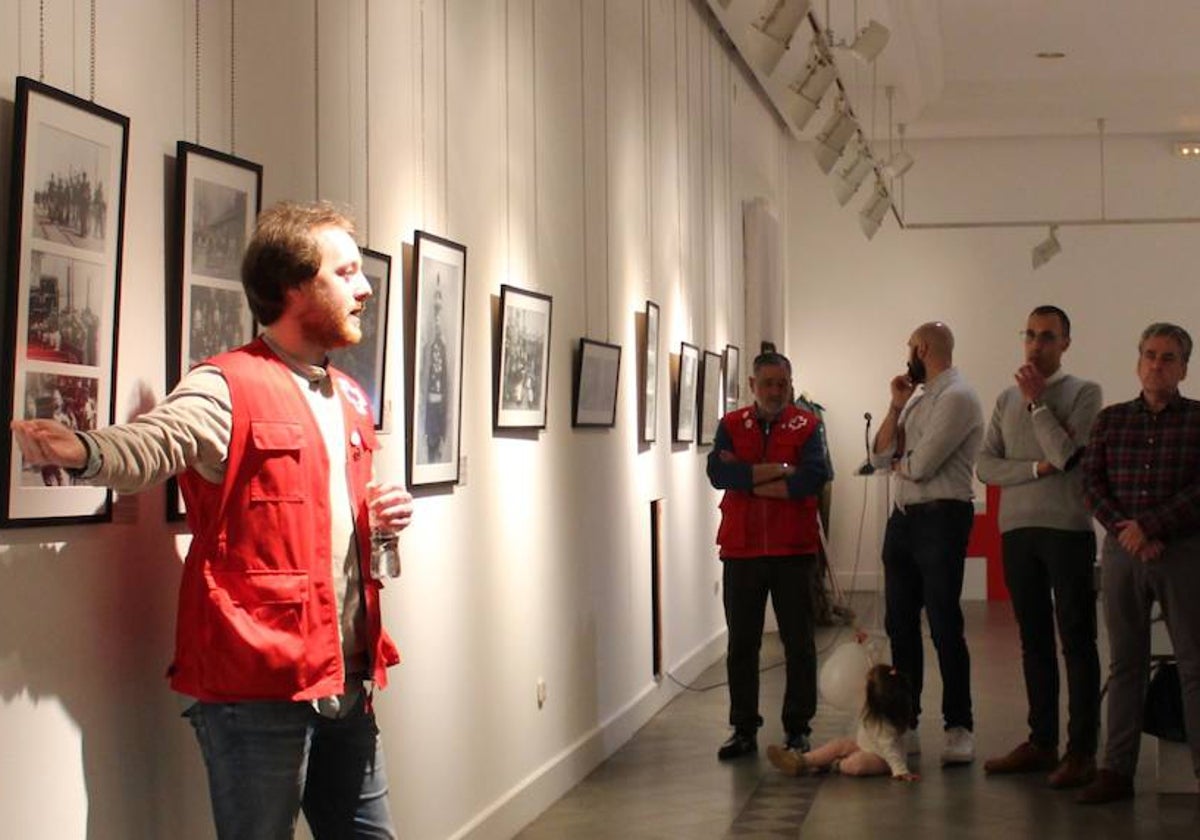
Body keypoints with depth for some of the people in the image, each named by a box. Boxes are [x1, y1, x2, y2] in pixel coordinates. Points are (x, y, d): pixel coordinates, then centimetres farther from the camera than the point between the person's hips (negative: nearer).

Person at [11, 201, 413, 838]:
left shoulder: (350, 400, 14)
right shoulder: (227, 389, -11)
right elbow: (149, 445, -31)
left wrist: (382, 516, 6)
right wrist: (79, 450, -54)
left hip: (346, 684, 8)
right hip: (257, 689, -8)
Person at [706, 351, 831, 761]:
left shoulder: (805, 426, 1)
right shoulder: (731, 425, 6)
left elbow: (813, 477, -16)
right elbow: (717, 471, -12)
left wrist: (746, 477, -13)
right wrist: (777, 471, -16)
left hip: (793, 550, -1)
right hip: (741, 551, 1)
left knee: (799, 644, 5)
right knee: (741, 645, 7)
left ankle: (797, 728, 16)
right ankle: (744, 730, 16)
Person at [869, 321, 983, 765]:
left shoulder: (957, 397, -11)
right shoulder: (917, 400, 17)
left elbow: (921, 465, -18)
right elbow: (880, 456, 12)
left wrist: (898, 464, 3)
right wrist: (895, 406, 5)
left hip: (941, 518, -9)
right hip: (903, 519, 9)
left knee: (944, 626, -5)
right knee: (900, 624, 11)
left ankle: (959, 727, 3)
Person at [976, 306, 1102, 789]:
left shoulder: (1083, 393, 0)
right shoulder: (1007, 399, 14)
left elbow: (1066, 454, -14)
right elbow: (986, 466, 5)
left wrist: (1037, 401, -8)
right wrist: (1037, 468, -9)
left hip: (1067, 529, -5)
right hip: (1017, 530, 5)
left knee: (1077, 642, -2)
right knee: (1034, 641, 10)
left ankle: (1081, 751, 1)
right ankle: (1041, 742, 17)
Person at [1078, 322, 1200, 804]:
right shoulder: (1110, 420, 11)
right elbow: (1092, 483, 4)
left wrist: (1149, 526, -15)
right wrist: (1124, 531, -10)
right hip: (1122, 552, 3)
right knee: (1125, 662, 7)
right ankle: (1117, 771, 11)